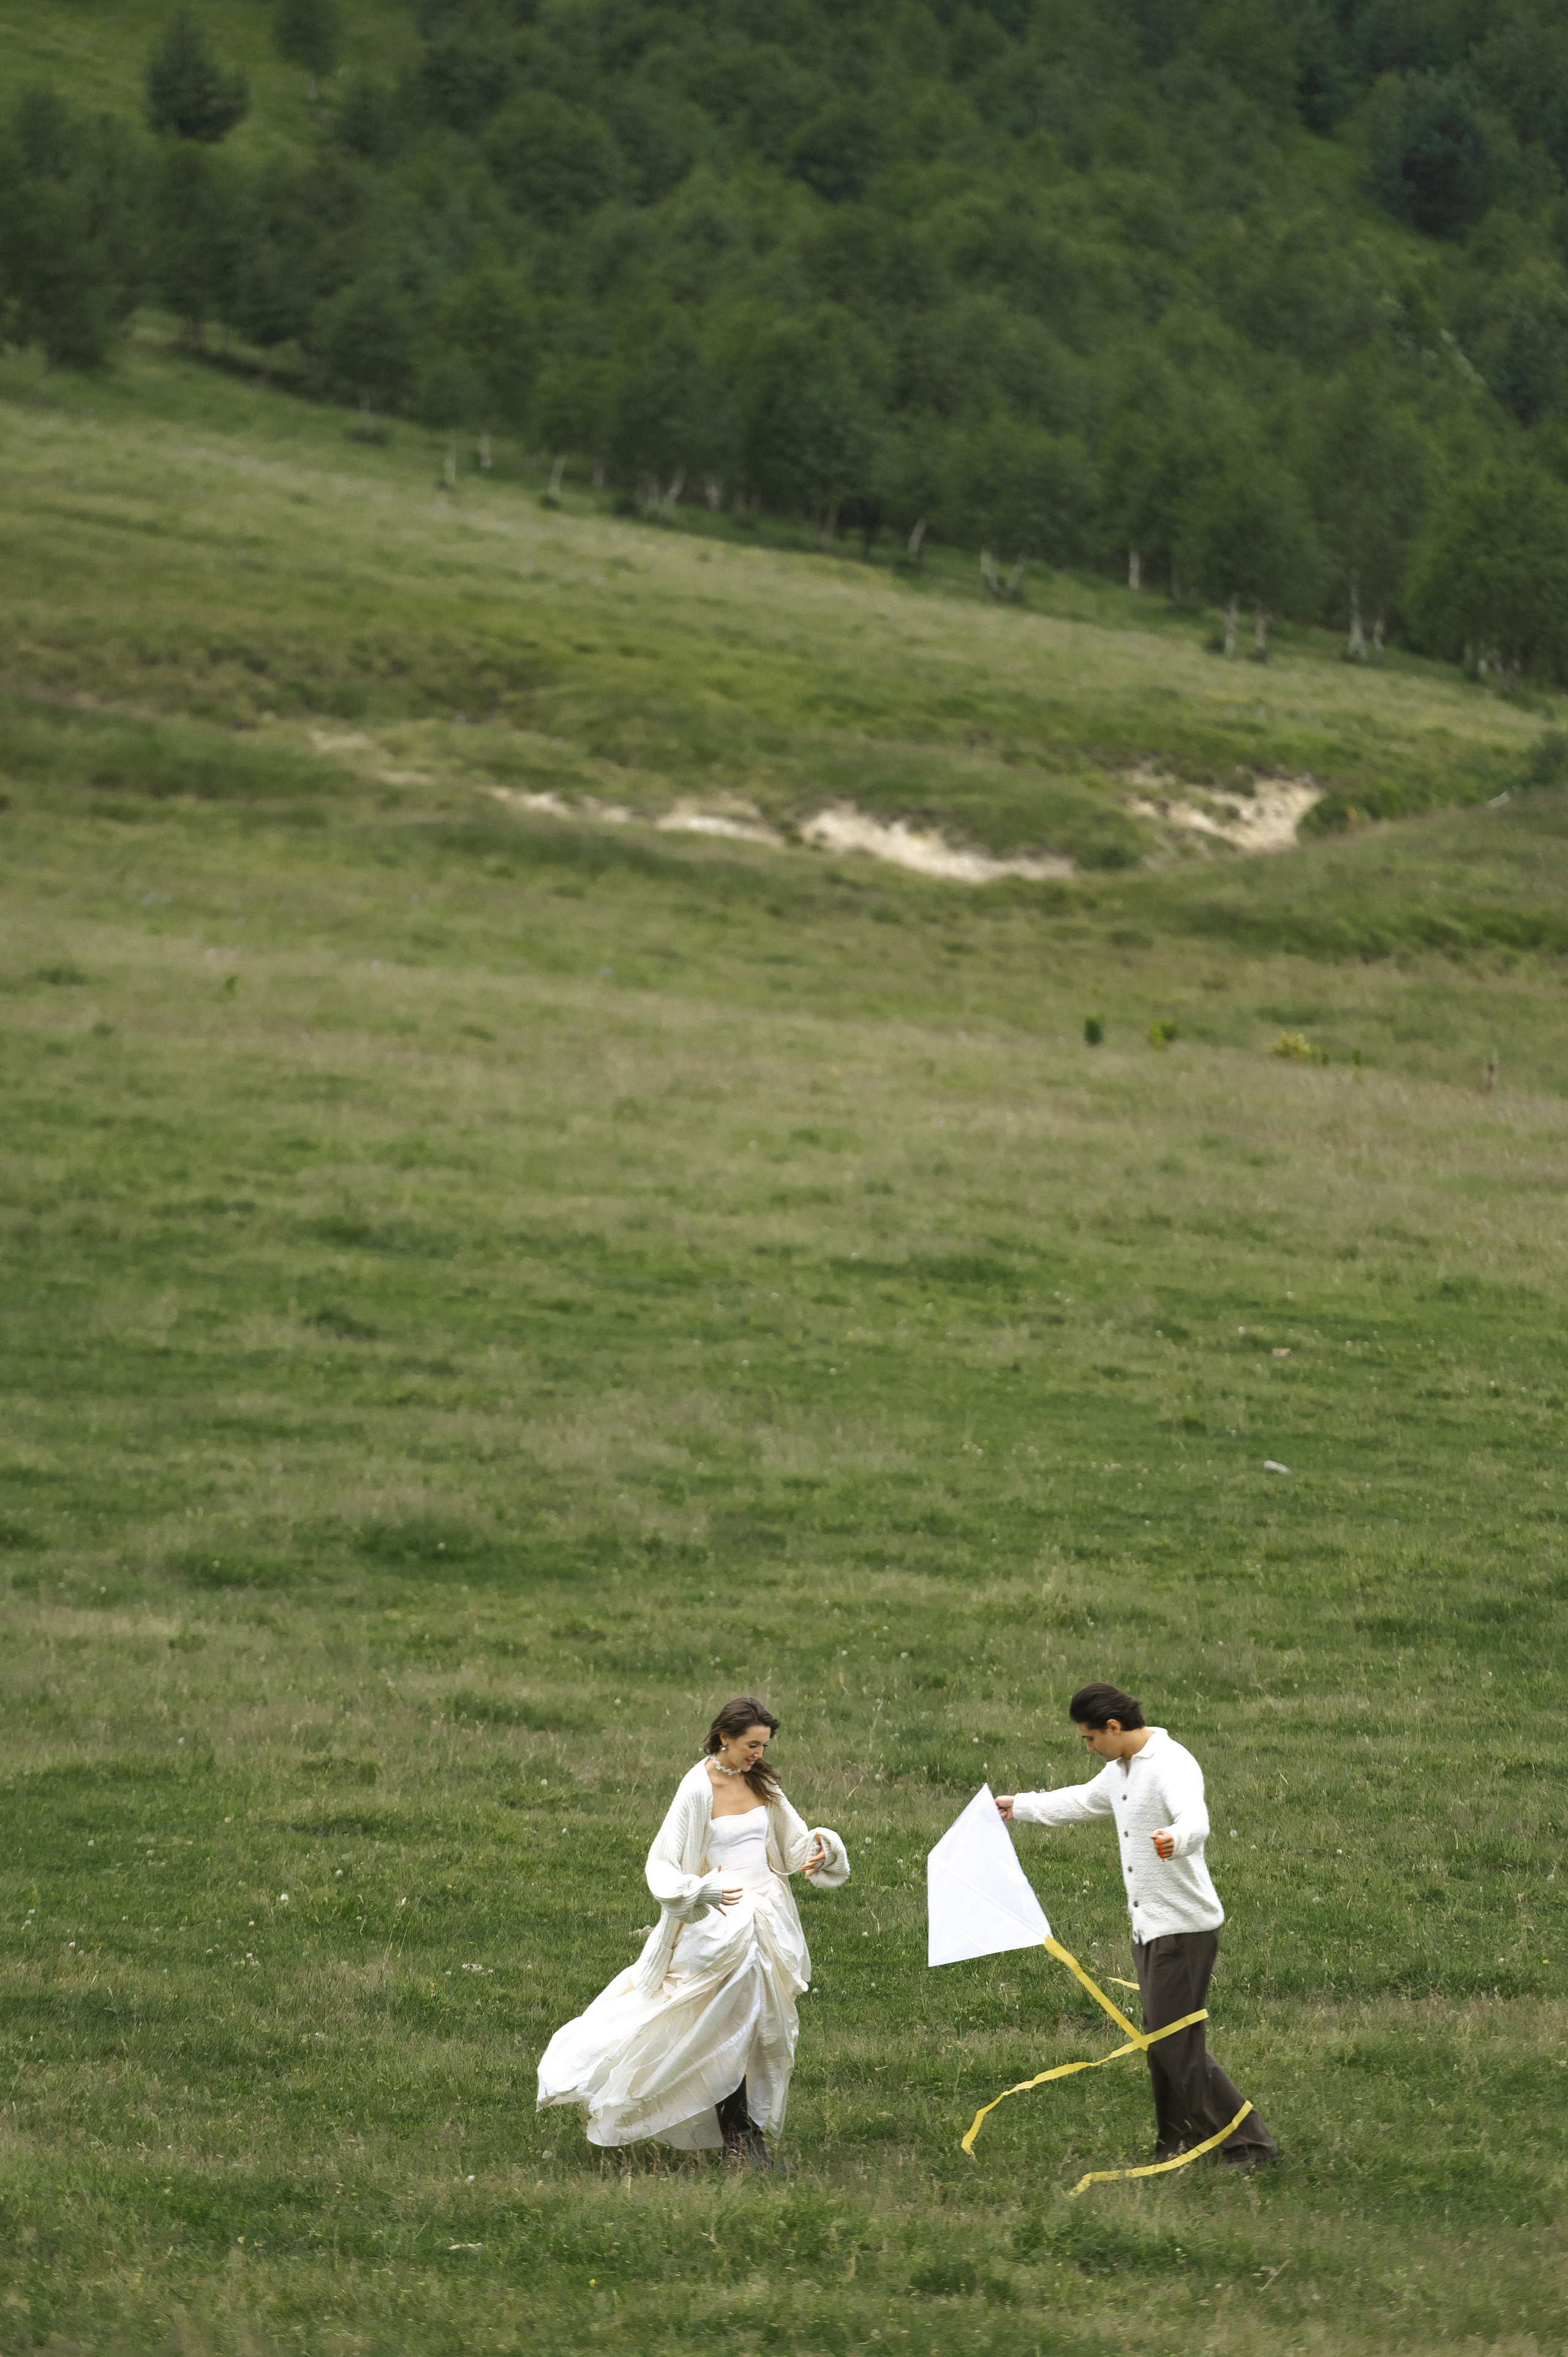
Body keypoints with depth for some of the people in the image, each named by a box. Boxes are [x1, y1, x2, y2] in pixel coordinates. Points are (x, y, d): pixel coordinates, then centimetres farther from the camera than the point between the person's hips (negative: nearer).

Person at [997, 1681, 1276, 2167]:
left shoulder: (1171, 1764, -18)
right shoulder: (1121, 1770, 14)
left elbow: (1196, 1820, -37)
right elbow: (1083, 1802, 35)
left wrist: (1175, 1839, -60)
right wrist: (1019, 1807, 45)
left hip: (1184, 1928, -10)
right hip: (1149, 1927, 10)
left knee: (1179, 2045, -12)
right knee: (1160, 2039, 15)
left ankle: (1248, 2142, -8)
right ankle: (1180, 2139, 26)